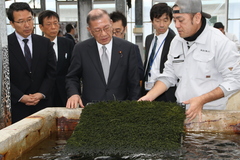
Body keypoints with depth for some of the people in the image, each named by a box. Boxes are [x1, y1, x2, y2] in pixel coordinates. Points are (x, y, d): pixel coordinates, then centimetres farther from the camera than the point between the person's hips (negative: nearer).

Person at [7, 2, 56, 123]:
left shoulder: (45, 43, 7)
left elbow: (51, 72, 6)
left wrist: (42, 94, -8)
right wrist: (21, 97, -13)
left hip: (41, 104, 3)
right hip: (15, 106, -2)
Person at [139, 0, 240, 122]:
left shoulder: (220, 42, -13)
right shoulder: (176, 41, 7)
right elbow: (169, 75, 10)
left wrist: (202, 100, -21)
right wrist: (149, 96, -4)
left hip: (210, 114, -5)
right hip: (181, 112, 5)